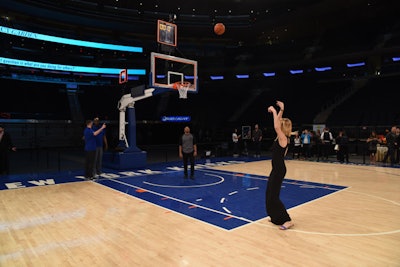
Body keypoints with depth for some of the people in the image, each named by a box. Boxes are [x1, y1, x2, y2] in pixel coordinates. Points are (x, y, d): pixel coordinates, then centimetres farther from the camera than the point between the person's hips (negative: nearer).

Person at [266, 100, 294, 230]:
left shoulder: (283, 138, -18)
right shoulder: (281, 137, 6)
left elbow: (276, 126, -32)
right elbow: (278, 124, 15)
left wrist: (274, 111, -23)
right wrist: (281, 110, 10)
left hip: (279, 170, -10)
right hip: (276, 169, 10)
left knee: (273, 196, -4)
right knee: (270, 193, 17)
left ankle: (287, 220, 4)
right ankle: (276, 217, 30)